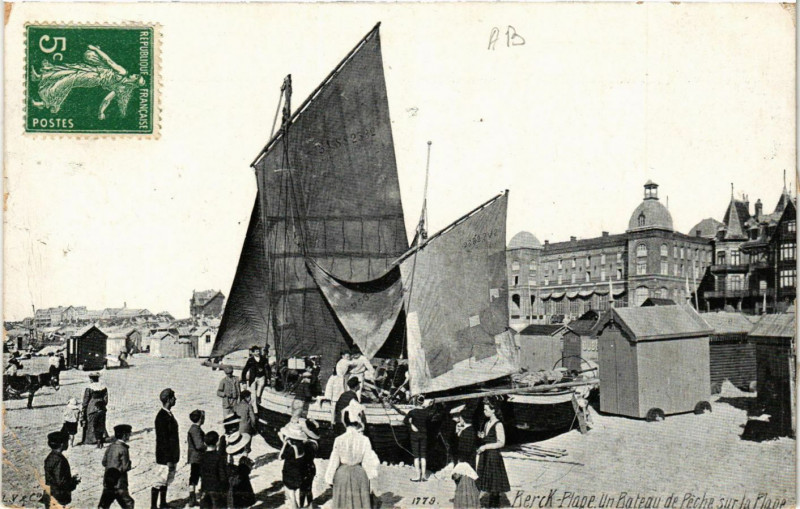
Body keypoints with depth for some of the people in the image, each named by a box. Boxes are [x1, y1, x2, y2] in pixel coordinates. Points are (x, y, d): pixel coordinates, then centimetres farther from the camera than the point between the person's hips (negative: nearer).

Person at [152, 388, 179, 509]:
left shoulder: (169, 414, 9)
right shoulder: (162, 417, -20)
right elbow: (163, 440, -22)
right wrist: (169, 460, -21)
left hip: (172, 455, 9)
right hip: (165, 457, -9)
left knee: (167, 480, 18)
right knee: (160, 482, -1)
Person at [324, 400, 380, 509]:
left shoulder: (339, 440, -8)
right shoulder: (364, 440, -11)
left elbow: (334, 460, -2)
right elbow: (368, 462, -7)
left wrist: (329, 478, 10)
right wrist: (371, 478, 3)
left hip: (342, 474, 1)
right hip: (359, 475, -1)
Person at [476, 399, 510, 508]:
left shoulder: (498, 425, -12)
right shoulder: (487, 424, 13)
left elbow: (501, 443, -16)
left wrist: (485, 447, -18)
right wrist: (482, 437, 3)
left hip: (494, 456, -8)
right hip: (485, 457, 8)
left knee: (494, 490, -2)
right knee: (489, 487, 10)